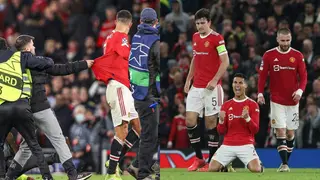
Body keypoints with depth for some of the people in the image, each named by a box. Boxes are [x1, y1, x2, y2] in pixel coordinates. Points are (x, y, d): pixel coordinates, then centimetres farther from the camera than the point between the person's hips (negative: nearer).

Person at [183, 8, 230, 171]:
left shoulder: (216, 38, -9)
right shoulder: (195, 37, 11)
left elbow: (225, 62, -11)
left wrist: (214, 80, -19)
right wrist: (188, 80, 15)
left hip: (212, 87, -6)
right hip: (196, 87, 6)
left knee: (211, 122, -2)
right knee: (190, 120, -1)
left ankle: (212, 161, 6)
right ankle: (199, 158, 11)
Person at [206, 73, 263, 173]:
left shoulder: (253, 105, 2)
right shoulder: (226, 105, 10)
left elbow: (255, 130, -3)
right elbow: (221, 132, 8)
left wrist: (247, 118, -21)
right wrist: (221, 120, -13)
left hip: (246, 145, -3)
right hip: (228, 145, 3)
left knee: (256, 170, -26)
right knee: (212, 168, -16)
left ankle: (259, 165, 12)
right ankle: (227, 165, 18)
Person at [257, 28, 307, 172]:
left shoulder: (298, 56, 1)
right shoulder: (269, 55, -1)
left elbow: (303, 76, 0)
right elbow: (262, 75, 2)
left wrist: (300, 90, -16)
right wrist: (260, 93, -8)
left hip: (293, 101, 2)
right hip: (277, 100, -2)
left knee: (290, 133, 6)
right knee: (280, 132, -10)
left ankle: (286, 161, 19)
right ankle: (284, 164, -13)